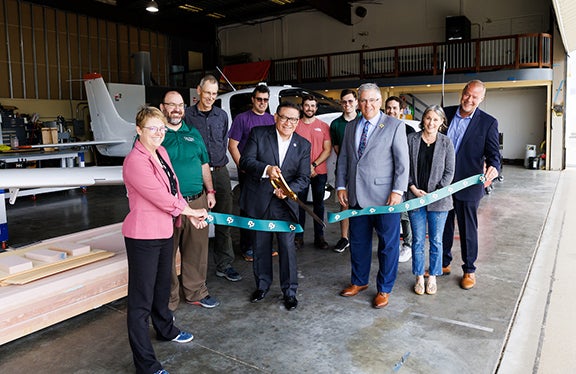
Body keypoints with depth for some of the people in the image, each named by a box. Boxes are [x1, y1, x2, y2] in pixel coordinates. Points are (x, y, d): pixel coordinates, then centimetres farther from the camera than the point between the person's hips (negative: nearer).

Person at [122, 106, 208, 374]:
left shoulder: (161, 152, 6)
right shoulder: (135, 161, -21)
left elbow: (173, 188, 13)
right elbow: (161, 197, -21)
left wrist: (189, 215, 3)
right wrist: (191, 211, -8)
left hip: (164, 230, 9)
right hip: (143, 235, -9)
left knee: (163, 284, 27)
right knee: (141, 299, 1)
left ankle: (165, 329, 51)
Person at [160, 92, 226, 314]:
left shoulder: (193, 134, 15)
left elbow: (204, 165, 21)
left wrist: (210, 191, 14)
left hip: (197, 201, 5)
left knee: (197, 250, 13)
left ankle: (196, 293, 30)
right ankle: (168, 301, 18)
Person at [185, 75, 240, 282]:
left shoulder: (222, 115, 11)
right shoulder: (187, 115, -1)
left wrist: (219, 162, 13)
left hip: (220, 172, 4)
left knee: (224, 220, 7)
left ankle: (224, 264, 17)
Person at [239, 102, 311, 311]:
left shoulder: (303, 145, 1)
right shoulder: (258, 134, -3)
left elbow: (304, 178, -2)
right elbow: (245, 160, -11)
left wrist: (288, 190, -22)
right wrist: (266, 169, -29)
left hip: (285, 204, 0)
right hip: (259, 201, 0)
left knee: (287, 247, 0)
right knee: (260, 246, 14)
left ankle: (290, 291, 17)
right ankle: (262, 285, 34)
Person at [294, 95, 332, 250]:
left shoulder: (324, 126, 6)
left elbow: (327, 150, 2)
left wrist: (314, 165, -11)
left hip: (320, 172, 1)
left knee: (319, 205, 8)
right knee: (300, 204, 3)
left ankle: (319, 237, 15)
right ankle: (299, 237, 11)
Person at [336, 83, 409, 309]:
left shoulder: (394, 126, -3)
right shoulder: (350, 127, 12)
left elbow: (402, 161, -7)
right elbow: (343, 159, 15)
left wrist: (398, 190, -14)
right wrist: (341, 186, 6)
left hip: (384, 197, -5)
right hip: (356, 196, 5)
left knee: (388, 244, 6)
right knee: (358, 242, 16)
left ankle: (384, 289, 22)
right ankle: (359, 281, 35)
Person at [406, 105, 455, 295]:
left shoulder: (446, 142, -1)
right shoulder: (412, 139, 1)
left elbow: (449, 172, 0)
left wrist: (436, 193, -11)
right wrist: (413, 188, -8)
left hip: (438, 198, 0)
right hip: (415, 197, 1)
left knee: (436, 241, 9)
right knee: (418, 240, 8)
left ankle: (433, 277, 25)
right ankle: (419, 277, 22)